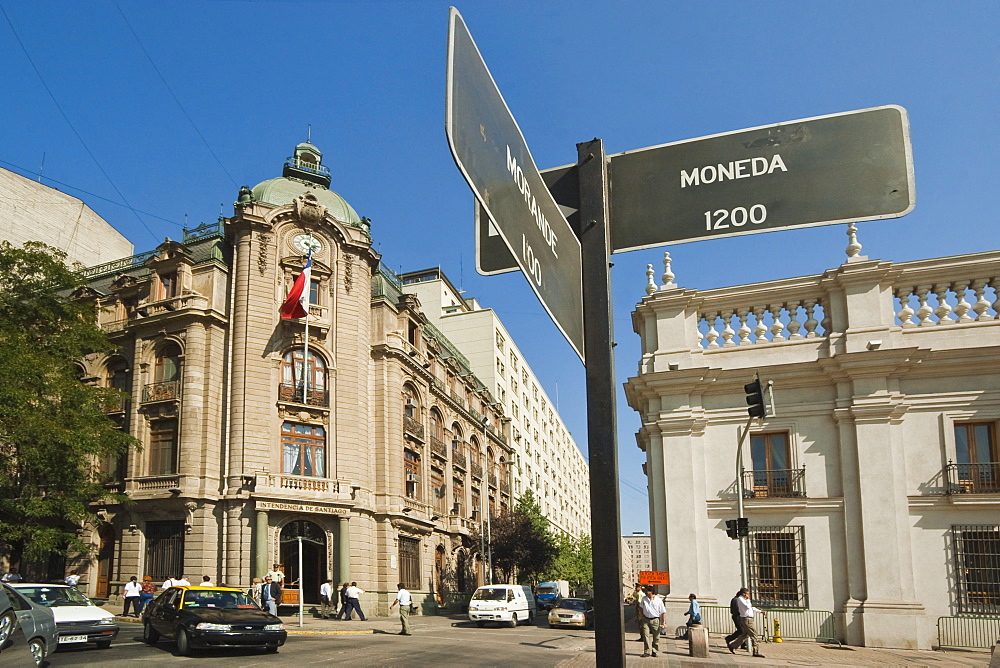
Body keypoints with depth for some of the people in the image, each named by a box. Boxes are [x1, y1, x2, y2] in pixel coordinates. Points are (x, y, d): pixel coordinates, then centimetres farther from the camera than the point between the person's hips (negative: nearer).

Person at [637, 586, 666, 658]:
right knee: (646, 636, -7)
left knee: (656, 637, 4)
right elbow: (641, 607, 20)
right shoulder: (644, 599, 4)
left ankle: (654, 651, 16)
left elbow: (663, 612, -1)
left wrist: (663, 622, -5)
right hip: (646, 620, 2)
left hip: (655, 620, -2)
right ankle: (646, 651, -5)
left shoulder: (658, 600, -5)